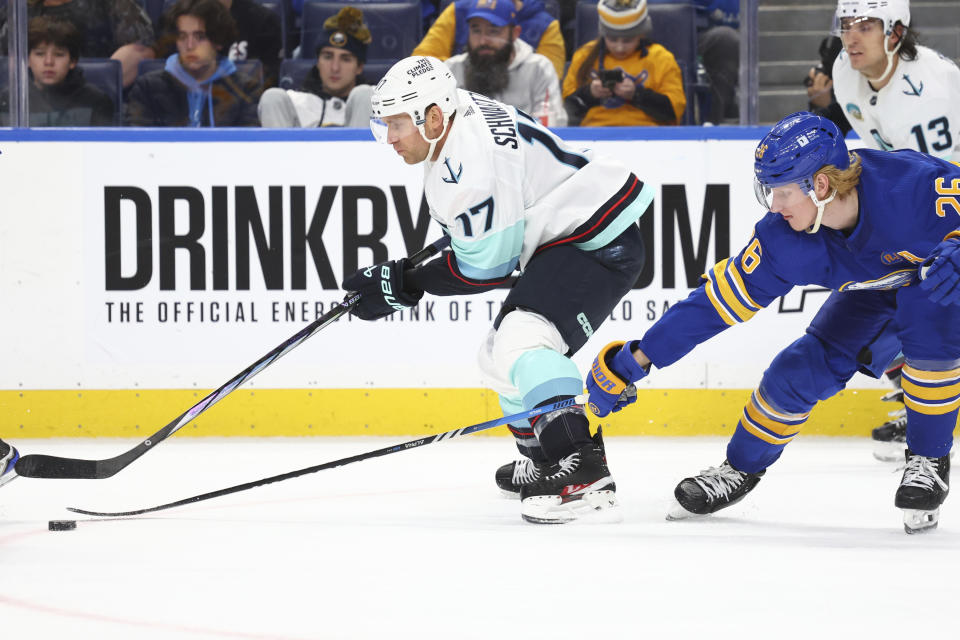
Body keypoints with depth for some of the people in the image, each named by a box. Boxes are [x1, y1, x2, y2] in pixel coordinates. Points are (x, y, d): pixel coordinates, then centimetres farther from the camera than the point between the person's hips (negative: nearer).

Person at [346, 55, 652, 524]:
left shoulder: (471, 161, -25)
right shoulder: (462, 114, 6)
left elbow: (484, 268, -20)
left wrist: (404, 286, -13)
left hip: (600, 243, -12)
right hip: (564, 238, 12)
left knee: (522, 339, -31)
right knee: (499, 356, 21)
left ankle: (585, 476, -42)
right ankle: (544, 465, 39)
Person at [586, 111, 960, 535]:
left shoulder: (912, 183, -39)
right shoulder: (784, 241, -23)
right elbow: (720, 297, -16)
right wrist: (636, 360, -18)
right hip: (873, 290, 4)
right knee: (802, 368, -8)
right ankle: (741, 468, 18)